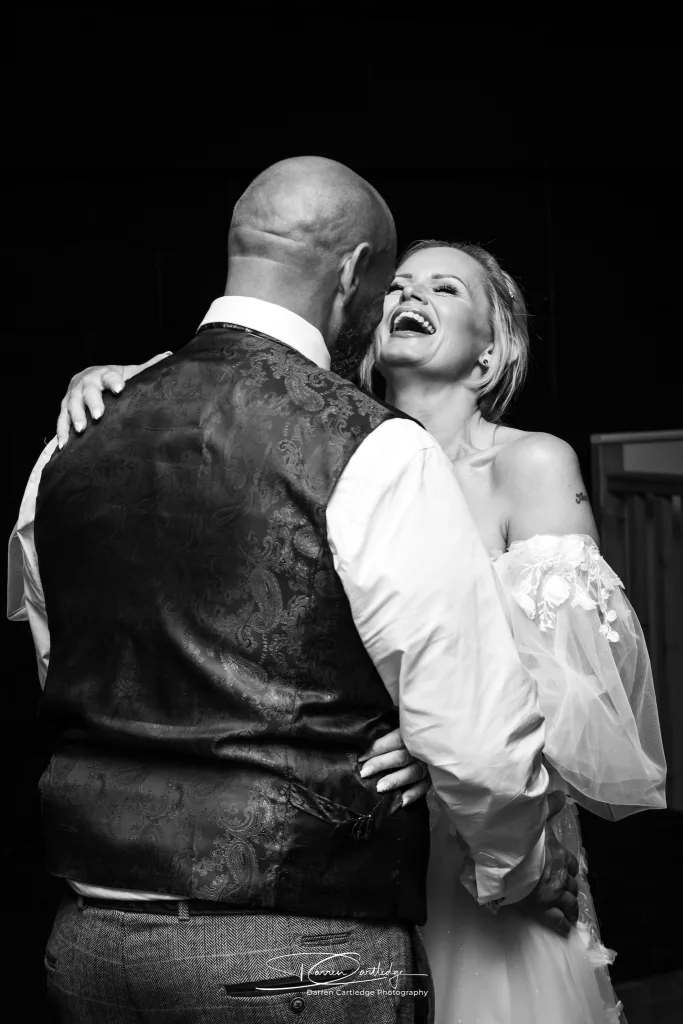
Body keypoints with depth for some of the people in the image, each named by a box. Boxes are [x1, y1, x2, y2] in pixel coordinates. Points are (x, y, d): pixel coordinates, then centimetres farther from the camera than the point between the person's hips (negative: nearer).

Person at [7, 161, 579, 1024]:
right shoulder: (371, 452, -13)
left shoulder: (70, 447, 4)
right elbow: (476, 732, -13)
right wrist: (525, 872, 6)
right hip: (302, 953, -6)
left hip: (89, 941, 6)